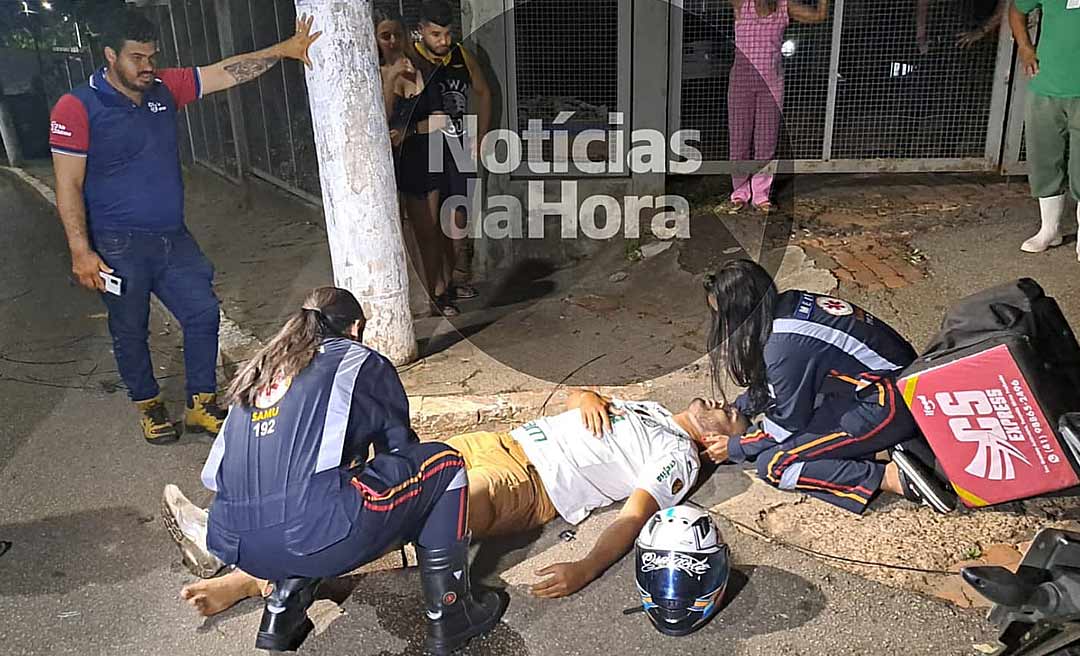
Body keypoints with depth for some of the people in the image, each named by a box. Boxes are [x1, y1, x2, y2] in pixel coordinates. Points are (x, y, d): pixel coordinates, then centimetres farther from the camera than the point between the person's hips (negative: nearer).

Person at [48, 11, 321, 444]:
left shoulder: (165, 89, 5)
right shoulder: (77, 108, -10)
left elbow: (227, 72, 4)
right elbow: (68, 186, -12)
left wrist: (283, 50, -4)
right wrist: (81, 250, -18)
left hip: (173, 238, 5)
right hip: (119, 246, -5)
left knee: (203, 313, 3)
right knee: (130, 331, 8)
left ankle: (201, 406, 19)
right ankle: (149, 406, 30)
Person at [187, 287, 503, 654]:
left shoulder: (259, 371, 26)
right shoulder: (361, 362, 13)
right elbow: (400, 448, 22)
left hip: (239, 548, 7)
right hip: (316, 538, -7)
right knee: (443, 465, 12)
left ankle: (280, 612, 22)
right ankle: (448, 618, 15)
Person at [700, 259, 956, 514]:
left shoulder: (783, 346, -22)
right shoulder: (787, 304, 3)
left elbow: (790, 423, -8)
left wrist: (735, 448, 3)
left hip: (888, 407, -9)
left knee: (772, 466, -8)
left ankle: (892, 477, -13)